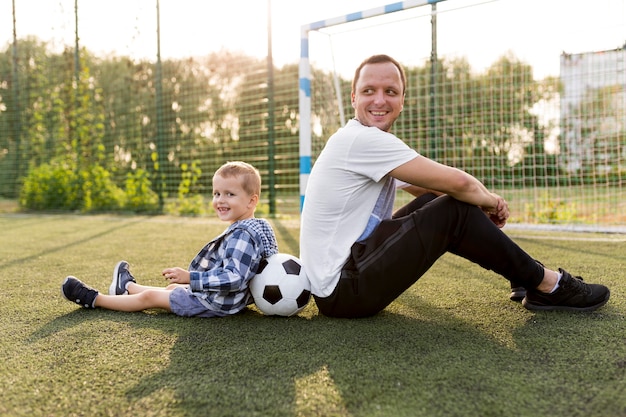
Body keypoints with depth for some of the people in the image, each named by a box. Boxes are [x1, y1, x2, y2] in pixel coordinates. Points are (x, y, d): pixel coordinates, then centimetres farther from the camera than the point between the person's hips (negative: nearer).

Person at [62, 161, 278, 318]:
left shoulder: (242, 235, -27)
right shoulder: (255, 228, 4)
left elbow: (234, 277, -35)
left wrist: (190, 277, -33)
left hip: (216, 303, -9)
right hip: (229, 299, 9)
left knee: (149, 297, 4)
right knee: (173, 287, 29)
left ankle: (93, 299, 22)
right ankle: (127, 287, 55)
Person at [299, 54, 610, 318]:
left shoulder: (373, 144, 13)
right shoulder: (361, 139, -18)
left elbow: (437, 188, 14)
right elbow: (457, 182, -21)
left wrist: (483, 199, -5)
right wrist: (486, 199, 0)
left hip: (351, 265, 10)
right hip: (341, 290, -9)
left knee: (440, 200, 8)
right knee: (455, 211, -14)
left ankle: (526, 276, 16)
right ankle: (548, 285, 3)